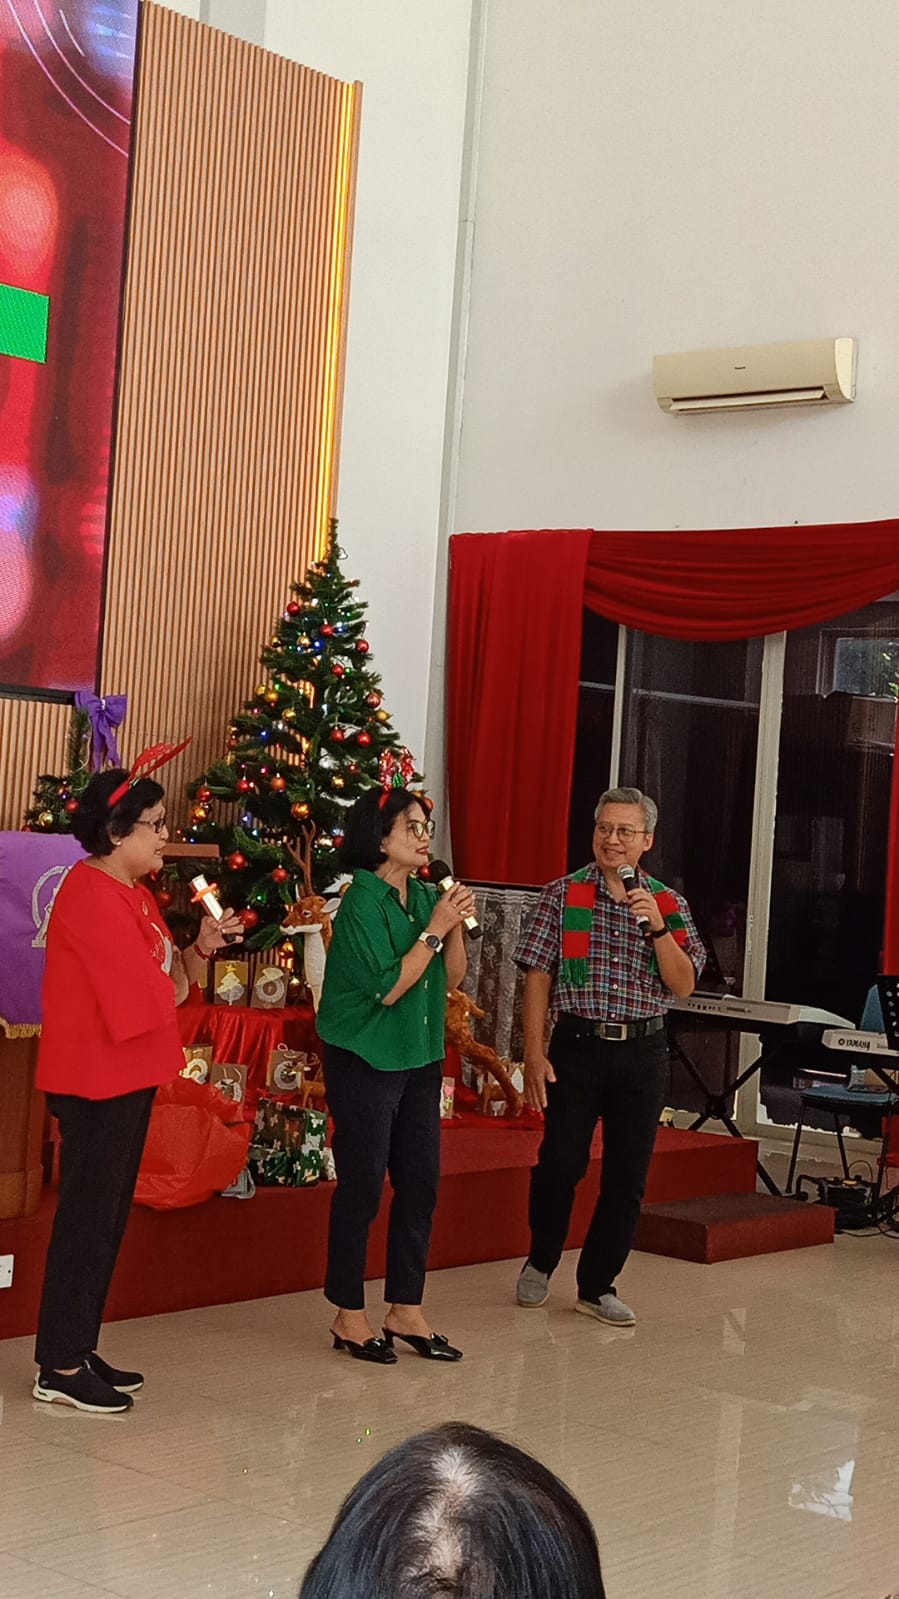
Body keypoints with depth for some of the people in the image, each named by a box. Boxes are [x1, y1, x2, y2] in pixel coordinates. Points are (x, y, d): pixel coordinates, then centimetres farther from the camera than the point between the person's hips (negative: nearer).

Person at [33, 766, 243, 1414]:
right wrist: (185, 973, 0)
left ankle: (80, 1350, 21)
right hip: (96, 1080, -10)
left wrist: (202, 947, -3)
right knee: (87, 1216, -5)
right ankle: (59, 1369, 2)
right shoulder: (92, 894, -17)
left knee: (107, 1216, 13)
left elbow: (167, 981, 13)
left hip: (129, 1077, 10)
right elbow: (150, 996, -20)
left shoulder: (134, 894, 15)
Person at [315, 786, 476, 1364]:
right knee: (362, 1188, 0)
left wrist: (457, 925, -5)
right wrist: (434, 929, -17)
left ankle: (406, 1311, 19)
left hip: (420, 1059, 7)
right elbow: (388, 987, -19)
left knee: (421, 1185, 9)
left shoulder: (426, 897, 6)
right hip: (367, 1061, -7)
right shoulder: (363, 903, -14)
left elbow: (451, 979, 9)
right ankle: (349, 1317, 11)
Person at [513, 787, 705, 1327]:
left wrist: (657, 927, -15)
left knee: (627, 1179, 5)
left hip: (642, 1053, 2)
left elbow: (683, 985, -1)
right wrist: (535, 1053, -8)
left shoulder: (668, 903, 6)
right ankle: (540, 1263, 24)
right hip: (577, 1047, -2)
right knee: (560, 1165, -2)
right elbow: (538, 976, -1)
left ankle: (598, 1285, 19)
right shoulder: (563, 895, 1)